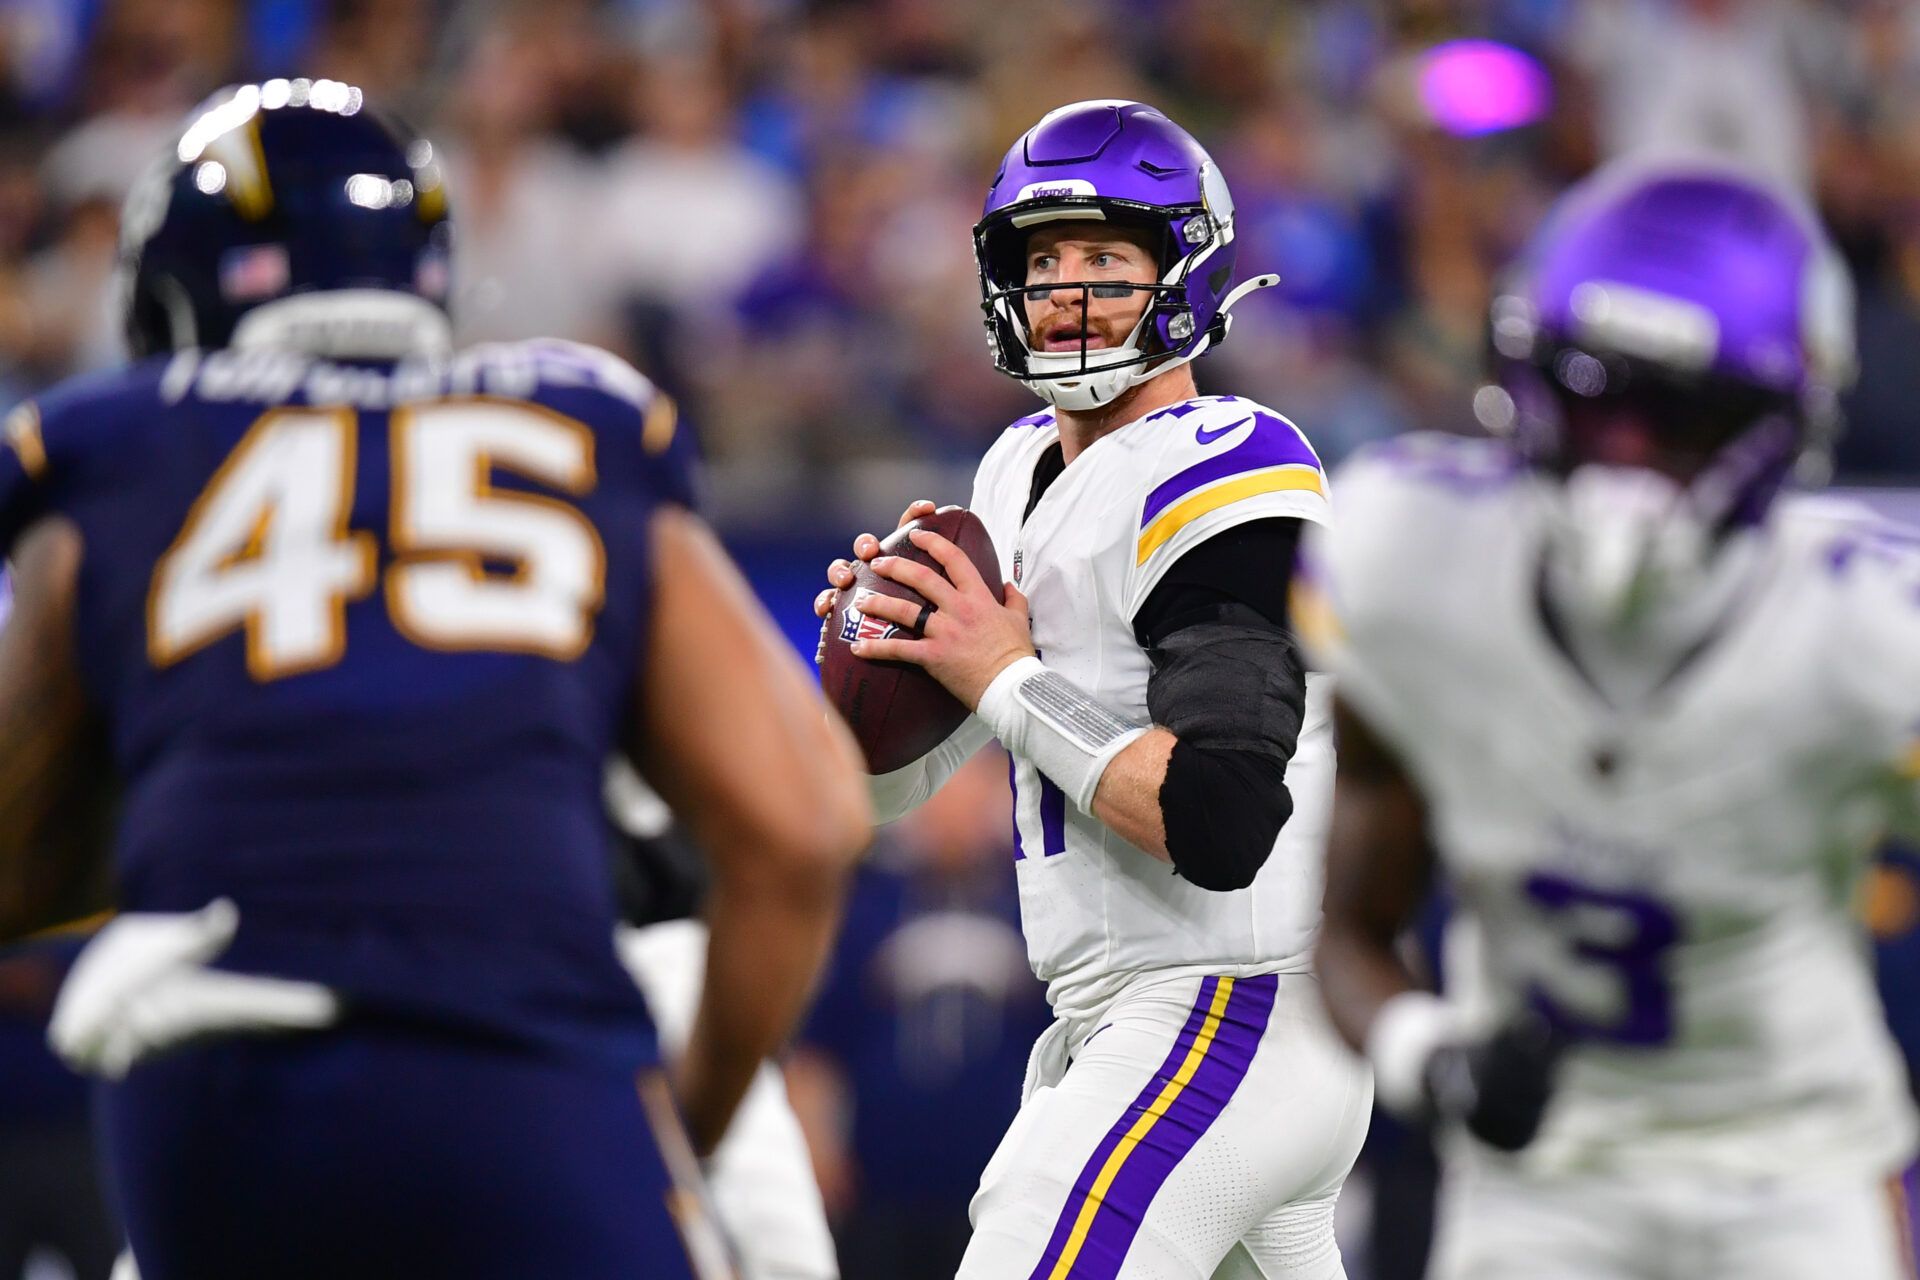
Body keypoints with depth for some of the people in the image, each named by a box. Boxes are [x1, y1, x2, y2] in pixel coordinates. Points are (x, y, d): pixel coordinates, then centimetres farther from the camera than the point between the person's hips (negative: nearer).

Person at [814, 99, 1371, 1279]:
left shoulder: (1219, 476, -15)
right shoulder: (1022, 471, 14)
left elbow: (1222, 826, -26)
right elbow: (890, 785, 20)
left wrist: (1009, 679, -18)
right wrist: (875, 636, -2)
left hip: (1226, 1026, -10)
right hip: (1116, 1027, 10)